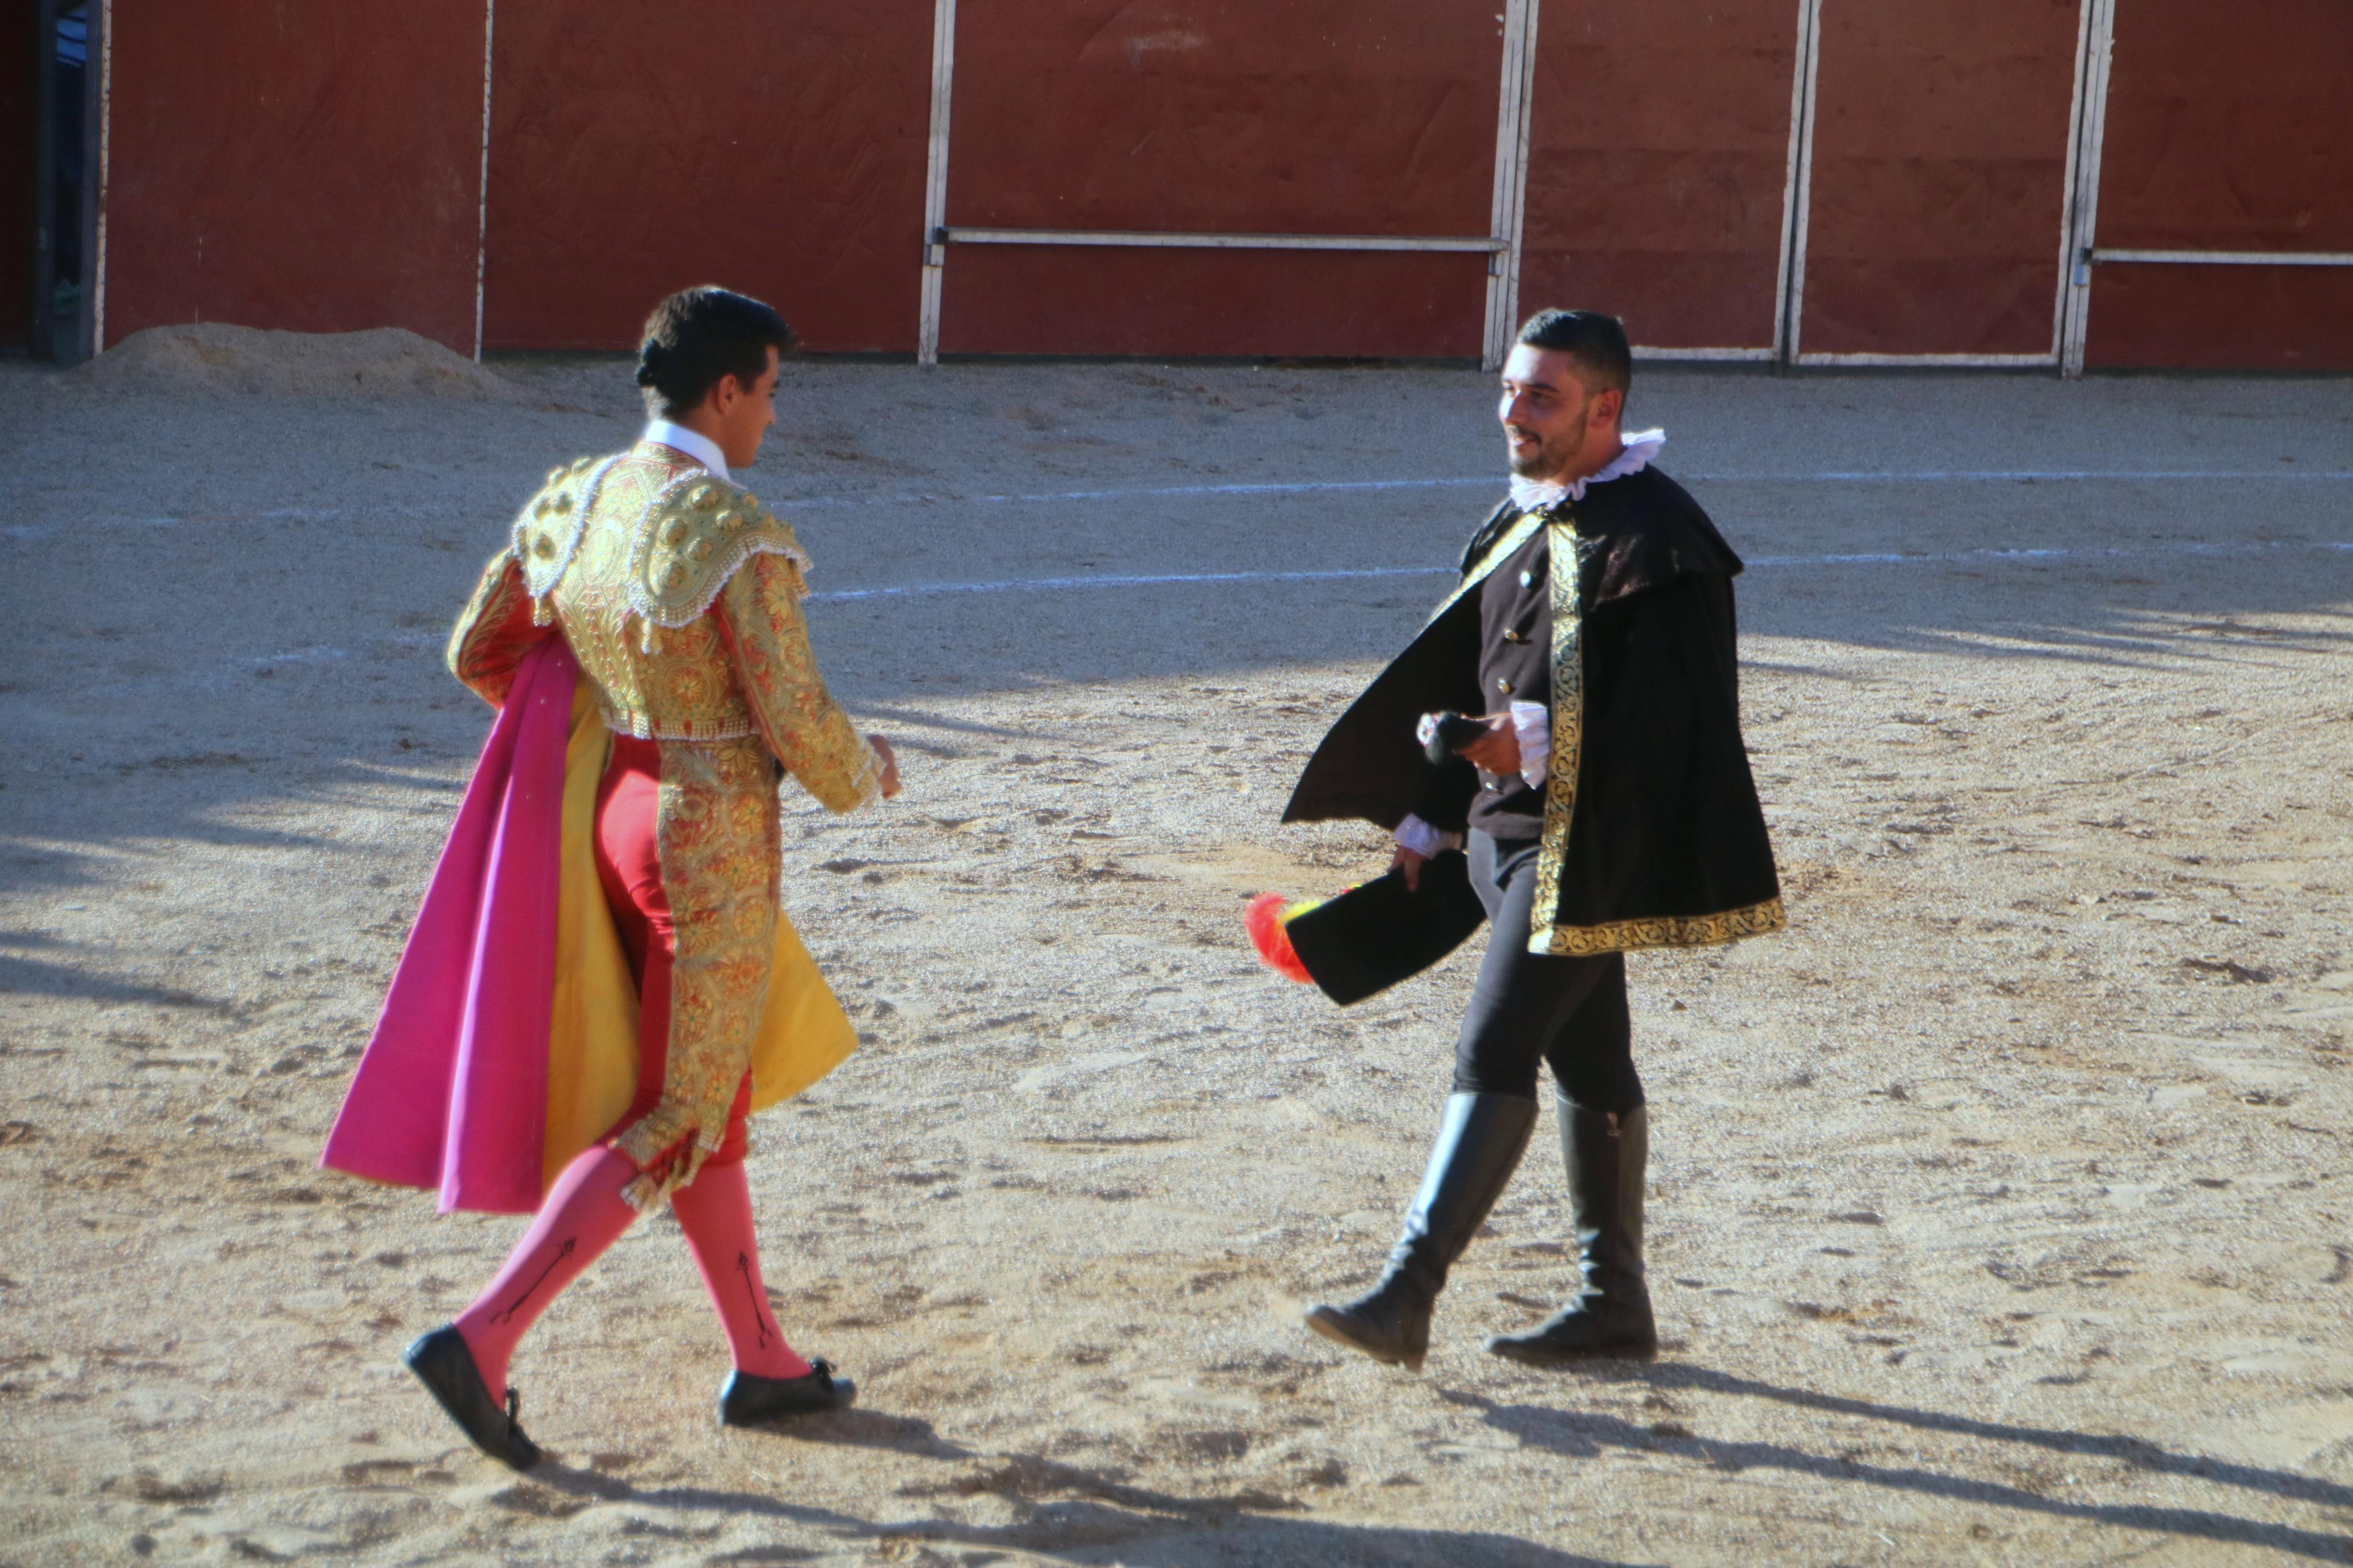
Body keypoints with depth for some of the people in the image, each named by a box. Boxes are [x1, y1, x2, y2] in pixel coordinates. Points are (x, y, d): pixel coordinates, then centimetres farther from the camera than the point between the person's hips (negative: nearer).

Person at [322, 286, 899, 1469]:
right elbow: (795, 723, -18)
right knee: (669, 1124, 1)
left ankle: (760, 1359, 29)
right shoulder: (739, 539, -21)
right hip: (710, 839, -8)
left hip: (606, 812, 8)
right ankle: (481, 1340, -8)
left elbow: (477, 652, 8)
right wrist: (866, 772, 3)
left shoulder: (570, 502, 1)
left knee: (712, 1082, 20)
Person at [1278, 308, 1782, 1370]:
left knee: (1494, 1054, -13)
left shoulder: (1652, 535, -13)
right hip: (1510, 828, 9)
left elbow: (1667, 713, -19)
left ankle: (1405, 1298, -16)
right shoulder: (1518, 526, 15)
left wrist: (1536, 743, -28)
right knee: (1589, 1064, 15)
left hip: (1587, 842, -9)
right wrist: (1428, 819, 22)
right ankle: (1614, 1304, 23)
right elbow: (1465, 676, 22)